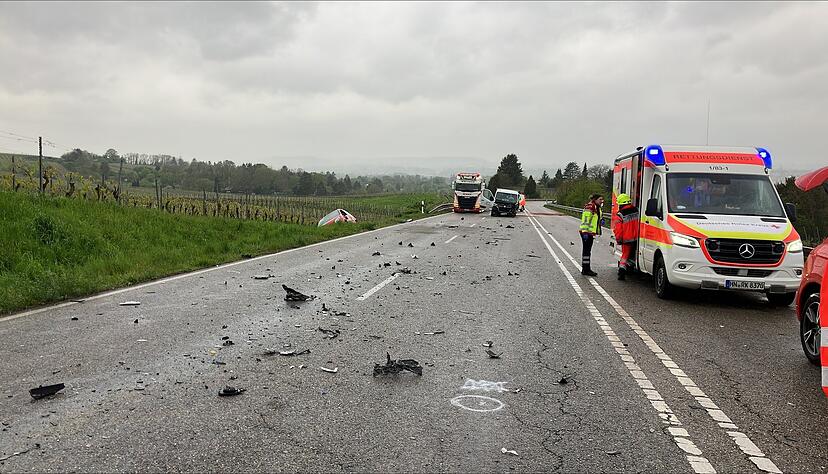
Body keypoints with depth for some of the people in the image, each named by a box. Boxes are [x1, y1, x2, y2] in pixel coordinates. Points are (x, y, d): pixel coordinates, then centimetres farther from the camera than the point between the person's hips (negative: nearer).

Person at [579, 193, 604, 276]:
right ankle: (585, 270, -4)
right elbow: (585, 219, -21)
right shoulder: (590, 207, -15)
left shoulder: (597, 208, 17)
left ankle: (586, 269, 21)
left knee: (588, 250, 14)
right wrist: (585, 232, -25)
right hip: (586, 232, -10)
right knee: (586, 250, -7)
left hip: (591, 233, 10)